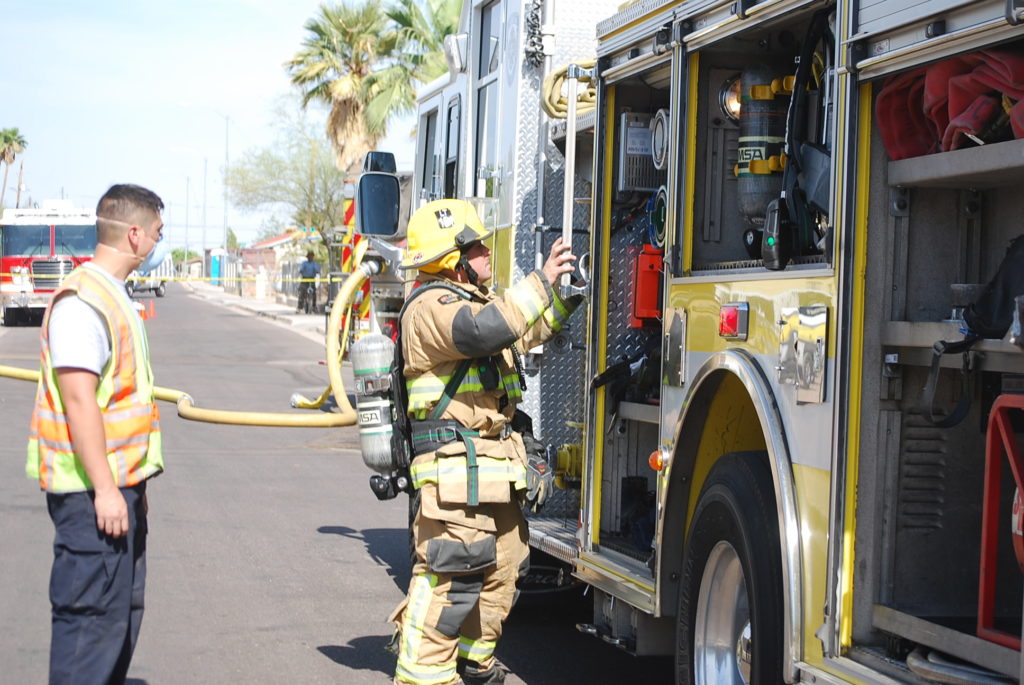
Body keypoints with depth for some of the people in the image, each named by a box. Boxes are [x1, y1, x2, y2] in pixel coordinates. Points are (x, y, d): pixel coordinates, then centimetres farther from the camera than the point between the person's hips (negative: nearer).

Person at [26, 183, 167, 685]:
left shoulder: (113, 296, 16)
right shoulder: (83, 300, -17)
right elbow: (78, 400, -23)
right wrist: (104, 489, -25)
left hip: (118, 482, 10)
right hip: (93, 490, -10)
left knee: (125, 605, 16)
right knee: (92, 614, -7)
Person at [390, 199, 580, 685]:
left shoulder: (473, 299, 21)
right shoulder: (432, 306, -12)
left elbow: (525, 332, 36)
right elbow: (488, 331, -31)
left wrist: (568, 294, 27)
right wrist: (541, 280, -23)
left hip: (496, 463, 10)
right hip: (456, 462, -10)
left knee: (501, 566, 15)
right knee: (453, 572, -14)